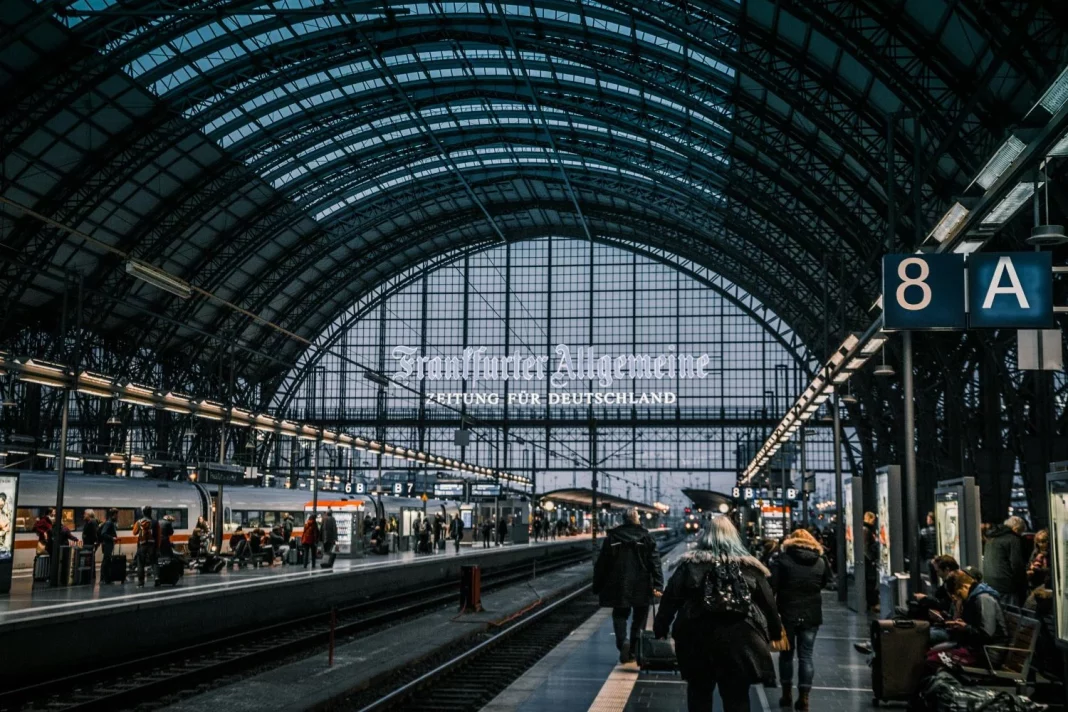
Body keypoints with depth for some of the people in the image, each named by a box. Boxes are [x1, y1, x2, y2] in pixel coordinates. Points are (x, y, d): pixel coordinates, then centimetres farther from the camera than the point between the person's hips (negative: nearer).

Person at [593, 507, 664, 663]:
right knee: (639, 617, 13)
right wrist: (658, 586, -12)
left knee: (619, 615, 13)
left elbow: (602, 564, 3)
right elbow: (655, 563, -9)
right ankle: (635, 650, 11)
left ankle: (622, 641, -12)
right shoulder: (647, 538, -1)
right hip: (641, 586, 0)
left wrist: (598, 587, 10)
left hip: (618, 586, 1)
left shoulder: (612, 538, 1)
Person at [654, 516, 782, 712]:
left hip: (698, 639, 0)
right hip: (739, 641, 0)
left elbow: (671, 598, 1)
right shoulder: (749, 567, 3)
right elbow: (768, 603, 8)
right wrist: (776, 632, 20)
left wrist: (660, 627, 9)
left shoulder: (690, 564, 0)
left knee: (699, 693, 15)